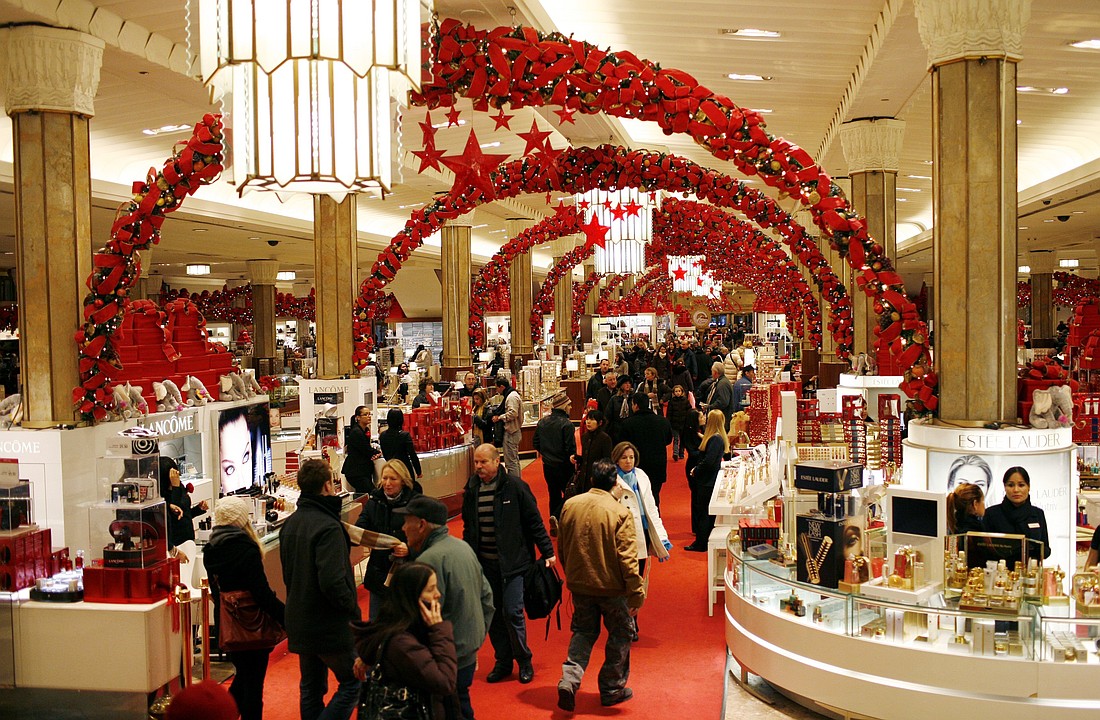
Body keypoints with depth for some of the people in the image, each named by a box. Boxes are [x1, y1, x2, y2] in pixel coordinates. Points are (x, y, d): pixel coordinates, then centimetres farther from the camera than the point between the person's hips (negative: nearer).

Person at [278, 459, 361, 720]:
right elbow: (333, 582, -28)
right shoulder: (327, 527, -21)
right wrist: (352, 607, -13)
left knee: (311, 688, 17)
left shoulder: (290, 523, 8)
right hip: (329, 626, -9)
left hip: (299, 623, 9)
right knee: (353, 683, 4)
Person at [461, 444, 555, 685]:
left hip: (513, 561, -5)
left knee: (512, 611, -7)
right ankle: (503, 662, 24)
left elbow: (534, 521, -7)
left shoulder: (514, 486, -11)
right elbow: (468, 526, 15)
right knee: (493, 614, 10)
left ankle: (524, 661, 12)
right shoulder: (472, 489, 4)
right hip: (484, 563, 5)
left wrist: (547, 552, -8)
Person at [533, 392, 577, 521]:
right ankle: (557, 517, -10)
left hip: (547, 465, 6)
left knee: (554, 494, 17)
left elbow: (535, 443, 8)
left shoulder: (542, 422, 1)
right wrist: (573, 458, -2)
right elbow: (570, 447, -19)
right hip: (563, 465, -6)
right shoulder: (566, 424, -19)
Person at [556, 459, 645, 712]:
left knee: (583, 632, 19)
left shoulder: (570, 505, -4)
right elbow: (627, 558, -19)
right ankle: (611, 689, 24)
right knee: (620, 634, 15)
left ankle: (569, 679, 0)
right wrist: (637, 594, -12)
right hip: (612, 586, -4)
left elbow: (562, 548, 8)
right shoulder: (620, 512, -18)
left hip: (579, 584, 4)